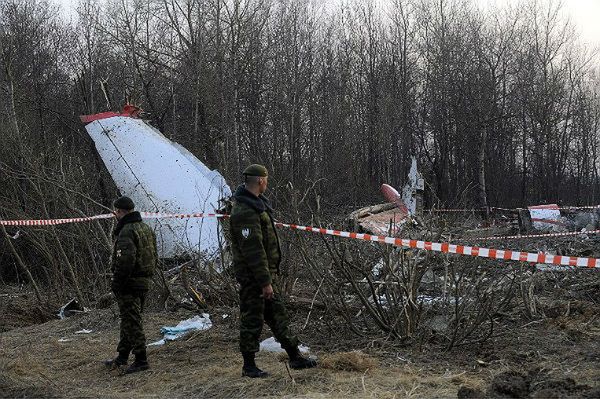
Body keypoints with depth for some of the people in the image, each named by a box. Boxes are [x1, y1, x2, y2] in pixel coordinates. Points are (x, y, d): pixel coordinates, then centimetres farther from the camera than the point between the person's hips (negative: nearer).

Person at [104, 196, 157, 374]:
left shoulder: (126, 231, -17)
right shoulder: (147, 228, 14)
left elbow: (126, 259, -27)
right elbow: (154, 257, 18)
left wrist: (117, 283, -20)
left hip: (129, 284, -10)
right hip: (145, 282, 10)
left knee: (132, 321, -4)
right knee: (130, 320, 17)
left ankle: (141, 360, -2)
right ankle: (122, 358, 27)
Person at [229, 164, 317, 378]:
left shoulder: (257, 203, 11)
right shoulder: (245, 211, -23)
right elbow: (253, 250, -25)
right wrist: (265, 282, -23)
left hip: (266, 271, 10)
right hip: (253, 275, -10)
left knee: (278, 314, 15)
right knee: (252, 320, 2)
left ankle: (295, 356, 25)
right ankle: (248, 366, 14)